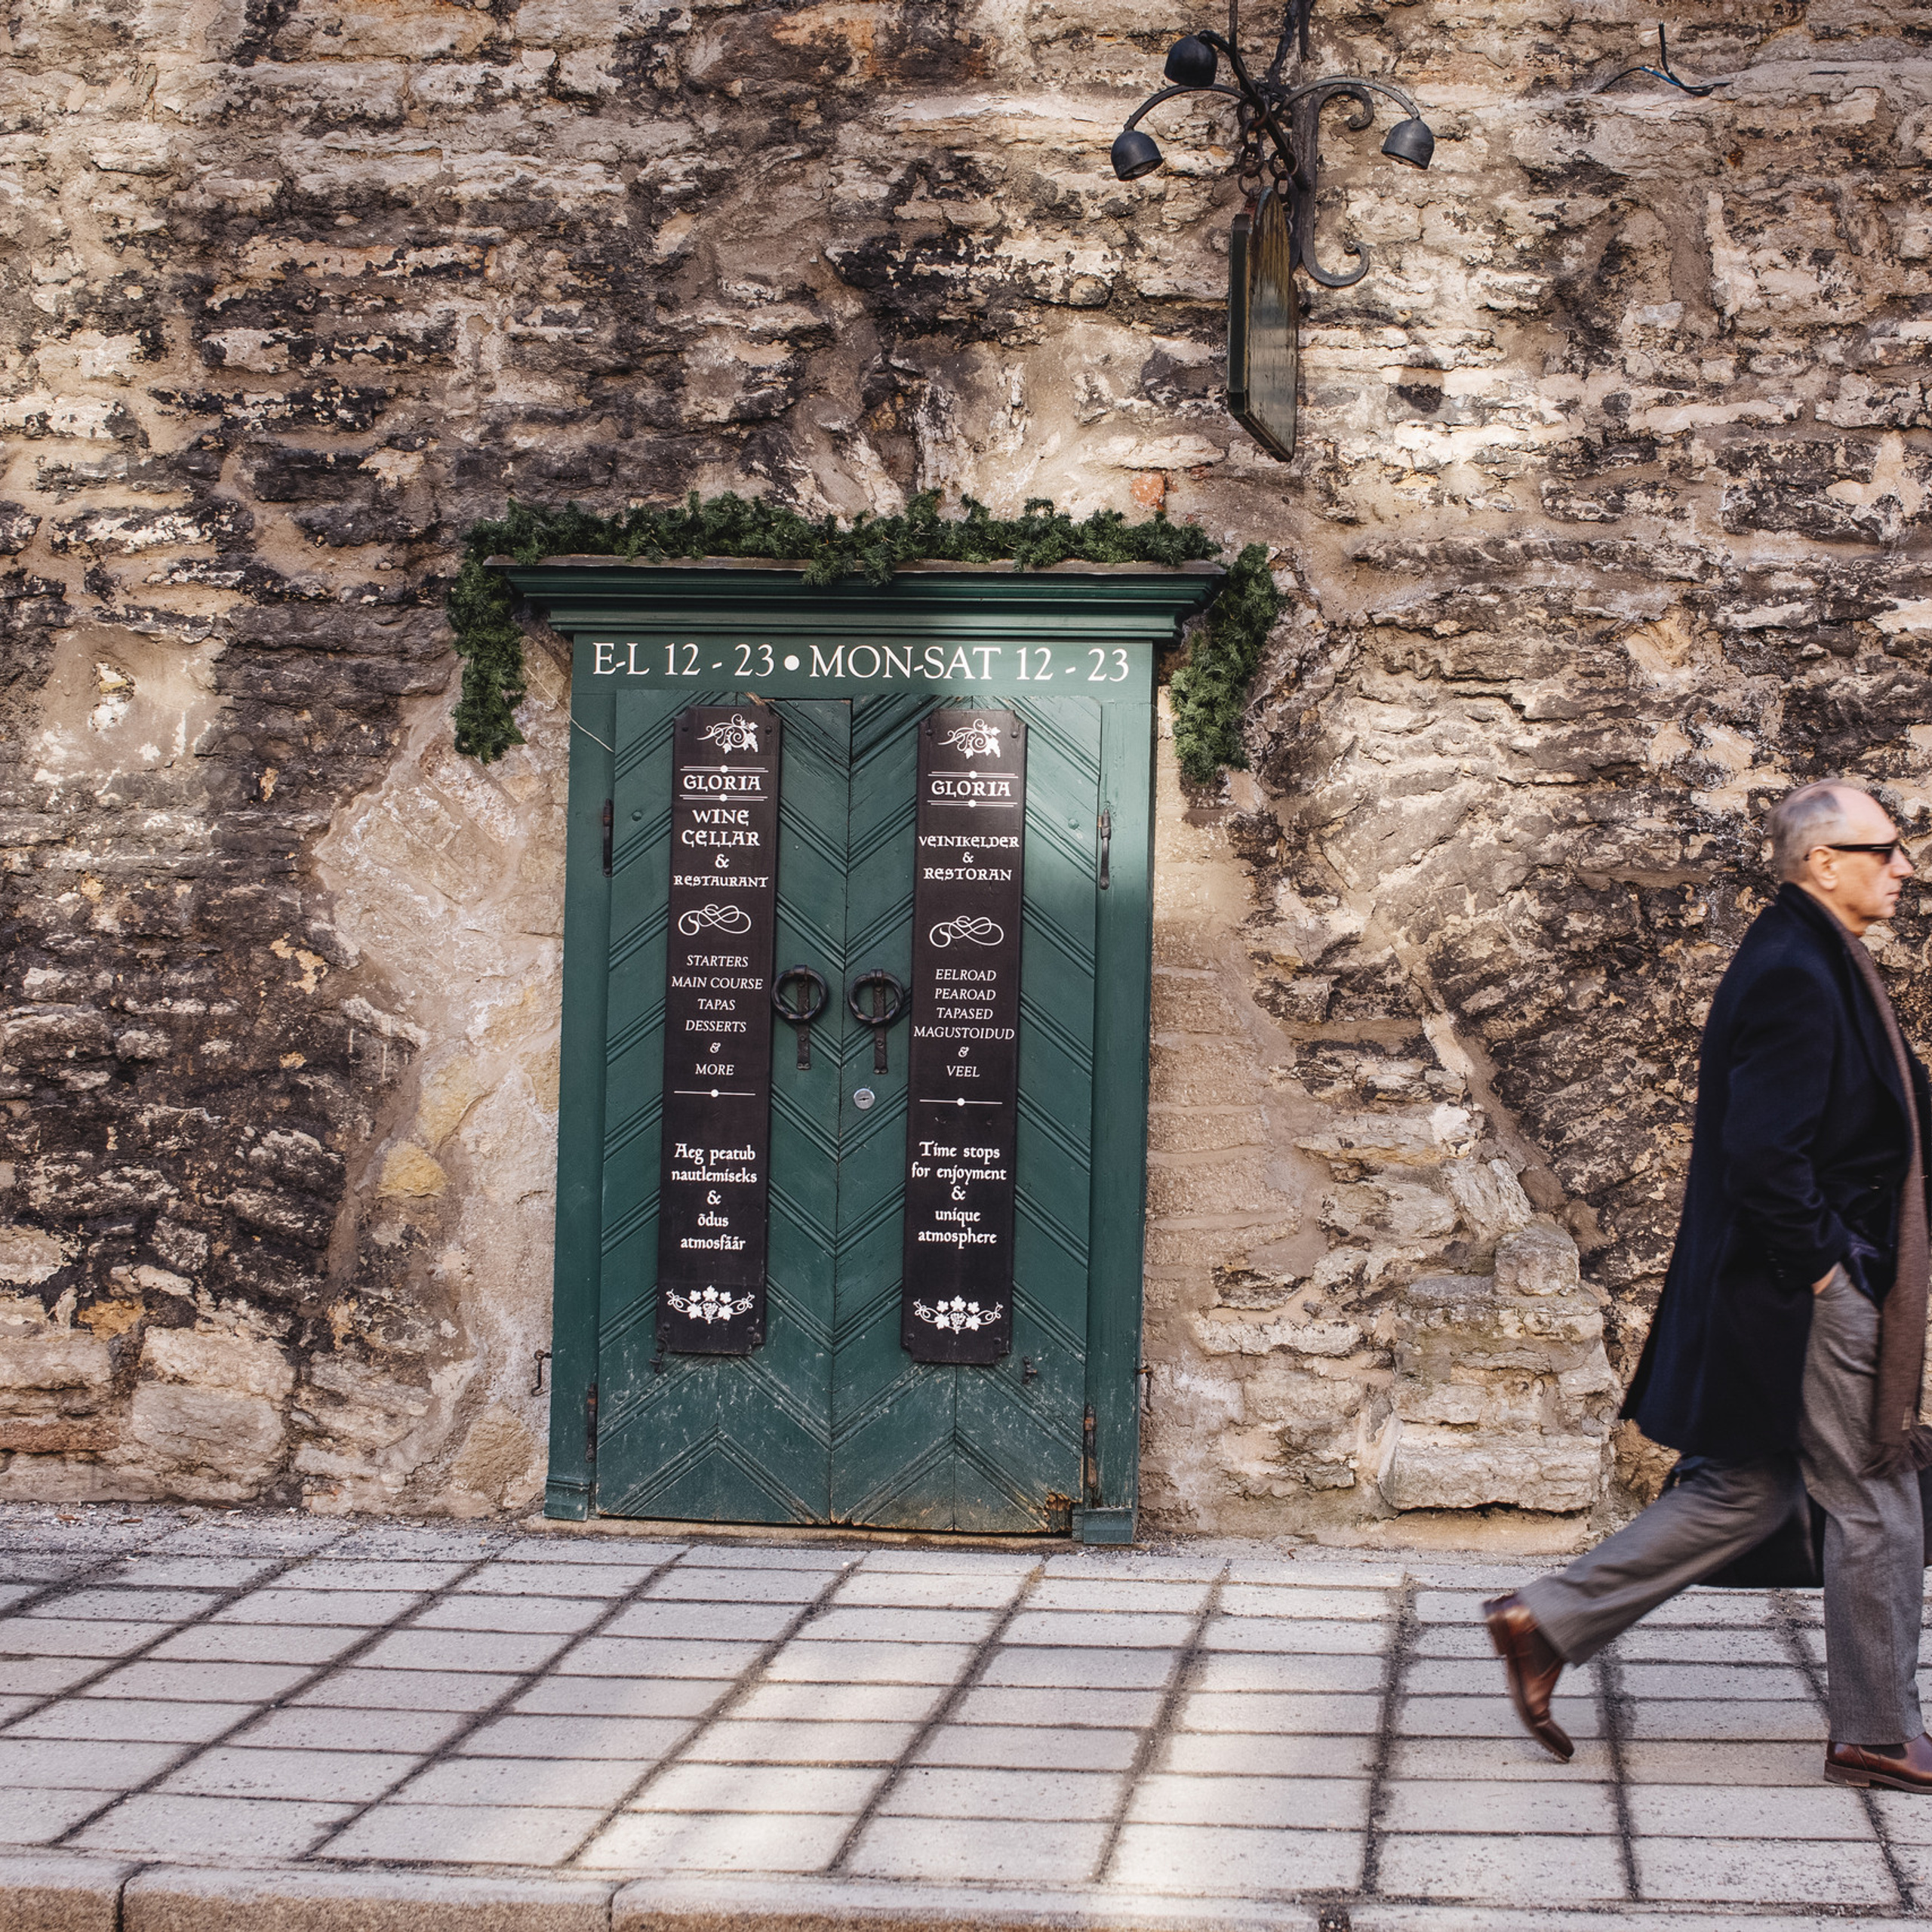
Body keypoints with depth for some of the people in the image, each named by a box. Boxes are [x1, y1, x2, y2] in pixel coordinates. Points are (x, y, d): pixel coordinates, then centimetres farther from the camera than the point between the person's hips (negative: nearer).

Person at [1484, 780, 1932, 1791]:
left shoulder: (1804, 962, 14)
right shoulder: (1797, 976, -20)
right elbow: (1763, 1153, -27)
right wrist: (1818, 1264, -18)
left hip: (1794, 1283, 10)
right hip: (1808, 1296, -10)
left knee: (1743, 1491, 15)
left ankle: (1547, 1621, 15)